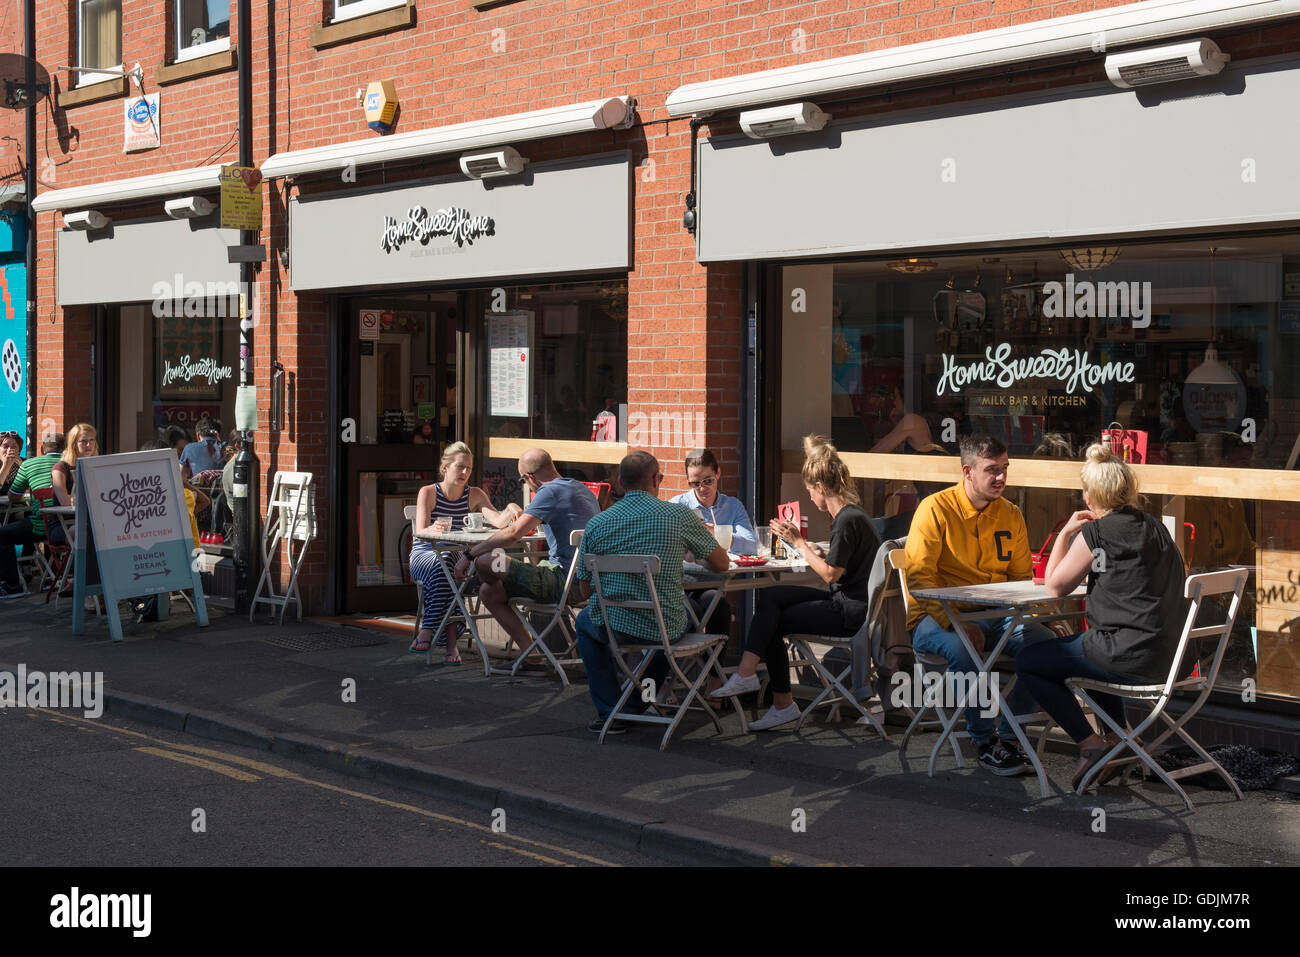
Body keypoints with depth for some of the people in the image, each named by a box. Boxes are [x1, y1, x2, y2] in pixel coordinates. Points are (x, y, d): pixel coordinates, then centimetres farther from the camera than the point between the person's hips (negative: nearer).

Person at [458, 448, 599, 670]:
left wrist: (469, 554, -11)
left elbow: (513, 534, -20)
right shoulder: (582, 489, 18)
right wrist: (526, 522, 45)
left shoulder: (550, 492, -13)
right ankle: (530, 654, 10)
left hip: (565, 582, -10)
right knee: (488, 592, 13)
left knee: (485, 562, -11)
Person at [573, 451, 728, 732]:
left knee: (585, 620, 36)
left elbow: (586, 590, 5)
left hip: (615, 626, 0)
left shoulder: (596, 524, -4)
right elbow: (722, 564, 2)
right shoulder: (680, 515, -9)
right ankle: (639, 705, 42)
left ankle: (610, 713, 27)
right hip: (667, 629, 0)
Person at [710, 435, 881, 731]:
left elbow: (830, 574, -19)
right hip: (846, 602, 10)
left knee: (773, 622, -3)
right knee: (770, 597, 2)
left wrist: (799, 543, -13)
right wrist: (816, 550, 13)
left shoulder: (847, 521, -19)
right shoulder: (851, 514, 12)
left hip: (852, 612, -10)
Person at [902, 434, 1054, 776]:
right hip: (937, 617, -5)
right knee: (960, 646, -37)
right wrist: (956, 624, -25)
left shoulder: (1011, 515, 10)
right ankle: (984, 740, -19)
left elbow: (1022, 577, 15)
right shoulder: (936, 509, -7)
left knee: (1045, 642, -21)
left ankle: (1008, 735, -6)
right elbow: (919, 576, -13)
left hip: (995, 617, 5)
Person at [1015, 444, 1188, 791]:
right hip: (1170, 654, 8)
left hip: (1131, 658, -8)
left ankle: (1090, 744, 2)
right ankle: (1119, 739, 30)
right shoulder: (1155, 526, 10)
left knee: (1027, 662, 8)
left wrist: (1065, 533, 8)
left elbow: (1055, 585, -1)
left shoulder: (1097, 533, -11)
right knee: (1087, 647, 37)